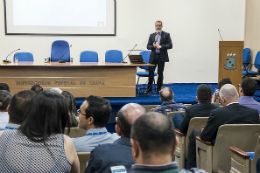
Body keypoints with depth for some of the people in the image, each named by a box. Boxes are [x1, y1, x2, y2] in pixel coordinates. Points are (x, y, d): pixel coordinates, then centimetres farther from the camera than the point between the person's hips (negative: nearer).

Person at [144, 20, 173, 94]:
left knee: (160, 73, 3)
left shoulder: (166, 35, 2)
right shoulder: (152, 35, 12)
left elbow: (170, 45, -7)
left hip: (162, 56, -3)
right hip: (153, 56, 3)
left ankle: (159, 88, 14)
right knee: (150, 72, 1)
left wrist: (161, 46, -17)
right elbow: (148, 46, 8)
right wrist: (153, 46, -13)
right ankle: (149, 88, 12)